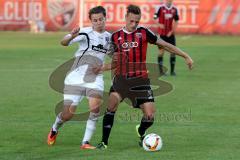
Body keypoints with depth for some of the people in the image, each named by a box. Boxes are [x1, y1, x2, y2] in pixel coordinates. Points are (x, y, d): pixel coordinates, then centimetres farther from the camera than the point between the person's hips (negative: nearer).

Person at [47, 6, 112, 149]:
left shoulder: (109, 37, 8)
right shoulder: (85, 33, -8)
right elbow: (64, 42, -22)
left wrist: (104, 67, -3)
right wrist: (72, 37, -45)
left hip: (95, 77, 3)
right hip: (77, 77, -3)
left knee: (95, 108, -21)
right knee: (68, 114, -2)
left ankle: (86, 142, -10)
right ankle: (54, 130, 31)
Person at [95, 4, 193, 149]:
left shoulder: (144, 33, -2)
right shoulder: (116, 36, 4)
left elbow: (164, 45, 3)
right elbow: (114, 63, 12)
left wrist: (185, 56, 3)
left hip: (140, 79, 0)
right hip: (121, 78, 1)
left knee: (150, 115, -5)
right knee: (111, 105, -23)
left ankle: (141, 132, 30)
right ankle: (104, 142, -14)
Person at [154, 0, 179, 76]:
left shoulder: (174, 9, 3)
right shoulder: (161, 8, -7)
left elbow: (176, 22, 10)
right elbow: (155, 18, -6)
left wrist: (172, 31, -1)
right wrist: (159, 24, -24)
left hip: (170, 34, 3)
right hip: (162, 33, -3)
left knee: (173, 51, 1)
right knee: (161, 51, -1)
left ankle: (172, 71, 9)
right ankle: (161, 70, 7)